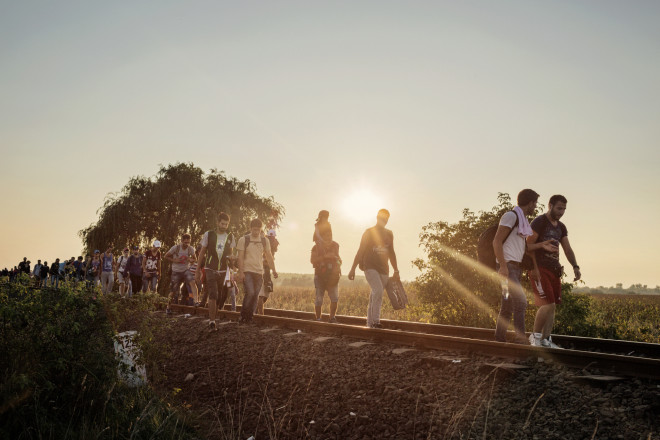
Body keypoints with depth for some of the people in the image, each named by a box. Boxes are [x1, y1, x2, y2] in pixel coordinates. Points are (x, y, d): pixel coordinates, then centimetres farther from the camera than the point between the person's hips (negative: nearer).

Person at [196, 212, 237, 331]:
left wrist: (231, 258, -11)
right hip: (210, 269, -3)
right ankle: (212, 322, -13)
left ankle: (212, 319, 23)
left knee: (220, 297, 6)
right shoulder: (208, 235, -1)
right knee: (213, 295, -15)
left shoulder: (230, 236, 5)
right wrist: (198, 270, 5)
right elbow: (202, 253, 5)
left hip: (223, 271, 3)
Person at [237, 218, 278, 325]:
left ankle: (249, 318, 11)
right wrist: (240, 272, -11)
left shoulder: (265, 241, 10)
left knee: (255, 295, 2)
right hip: (247, 271, -4)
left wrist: (274, 270, 4)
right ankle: (243, 316, -4)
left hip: (259, 272, 4)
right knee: (250, 293, -18)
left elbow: (269, 256, 14)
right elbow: (240, 257, -3)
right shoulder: (243, 240, -1)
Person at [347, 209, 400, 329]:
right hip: (370, 267, -5)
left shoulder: (389, 234, 15)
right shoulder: (369, 232, 1)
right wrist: (353, 269, -4)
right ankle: (375, 321, -19)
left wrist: (396, 271, 19)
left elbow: (391, 253, 22)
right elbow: (360, 251, 1)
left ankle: (370, 321, 16)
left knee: (375, 295, 5)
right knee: (378, 291, -22)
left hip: (383, 269, 5)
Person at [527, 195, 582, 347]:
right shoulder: (539, 222, -6)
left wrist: (575, 267, -2)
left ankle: (546, 340, 9)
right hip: (540, 269, -8)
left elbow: (568, 249, 14)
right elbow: (529, 246, -11)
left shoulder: (561, 227, 17)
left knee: (552, 306, 4)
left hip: (554, 270, 8)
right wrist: (534, 268, -19)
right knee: (548, 304, -16)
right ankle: (535, 335, -2)